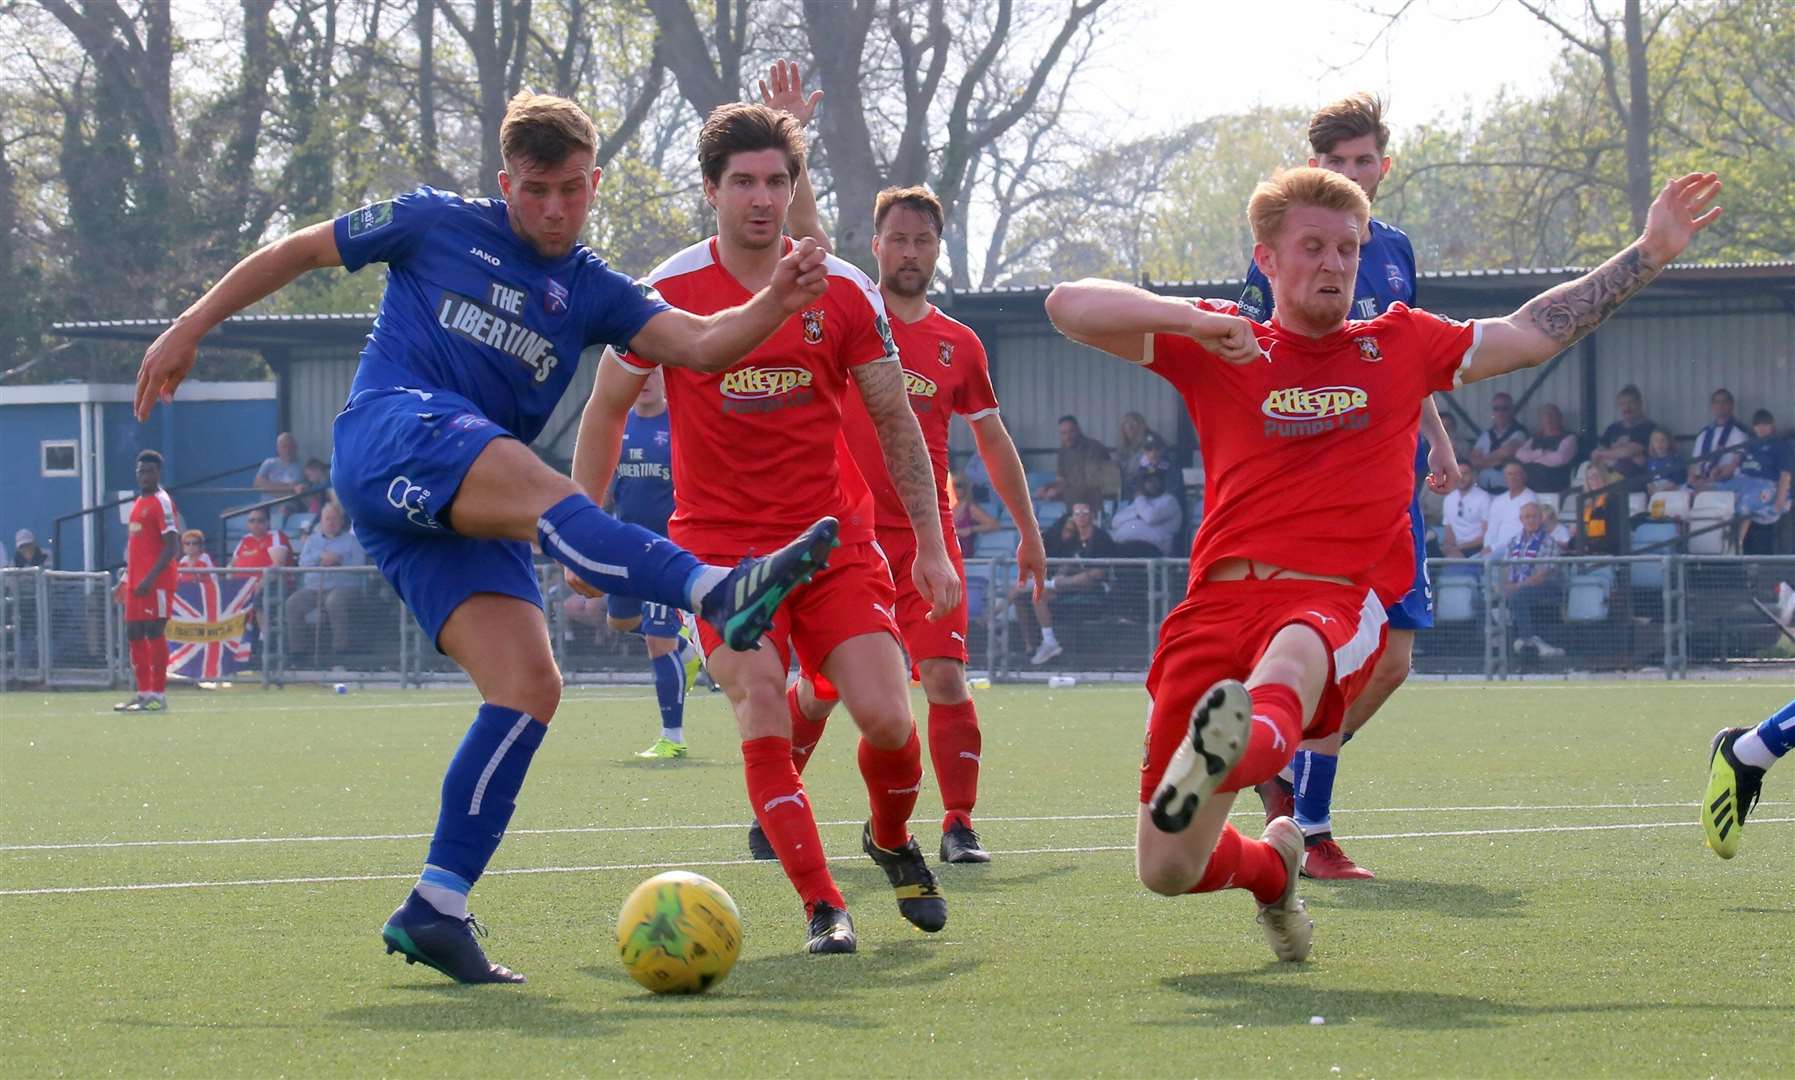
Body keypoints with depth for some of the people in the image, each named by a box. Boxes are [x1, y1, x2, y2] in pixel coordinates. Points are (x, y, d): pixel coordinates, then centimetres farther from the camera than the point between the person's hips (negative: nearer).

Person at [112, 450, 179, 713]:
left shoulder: (162, 503, -9)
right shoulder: (139, 503, 18)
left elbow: (172, 546, -16)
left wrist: (150, 578, -22)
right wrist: (127, 578, 21)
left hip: (156, 582, -9)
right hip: (137, 580, 9)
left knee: (154, 632, -8)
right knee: (134, 635, 9)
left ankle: (158, 695, -5)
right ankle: (144, 692, 15)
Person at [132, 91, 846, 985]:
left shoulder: (591, 294, 19)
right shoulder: (438, 226, 11)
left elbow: (701, 344, 3)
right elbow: (295, 252, 20)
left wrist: (775, 303, -16)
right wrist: (191, 327, 17)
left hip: (467, 517, 6)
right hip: (391, 432, -6)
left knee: (529, 686, -12)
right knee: (538, 488, -34)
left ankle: (434, 910, -10)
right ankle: (717, 592, -59)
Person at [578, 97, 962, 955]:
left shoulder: (843, 292, 2)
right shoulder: (669, 293, -2)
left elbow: (895, 422, 11)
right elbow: (606, 409, 10)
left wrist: (930, 545, 9)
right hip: (720, 542, -1)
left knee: (885, 717, -10)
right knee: (763, 710, -20)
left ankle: (892, 843, 23)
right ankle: (822, 907, -12)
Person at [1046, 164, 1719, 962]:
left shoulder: (1401, 346, 23)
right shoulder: (1217, 348, 14)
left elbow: (1538, 330, 29)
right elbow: (1066, 306, 5)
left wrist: (1651, 253, 25)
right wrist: (1190, 320, -10)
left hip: (1337, 602, -1)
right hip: (1222, 596, 1)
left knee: (1291, 658, -42)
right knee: (1167, 871, -3)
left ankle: (1234, 754, -75)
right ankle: (1272, 861, 31)